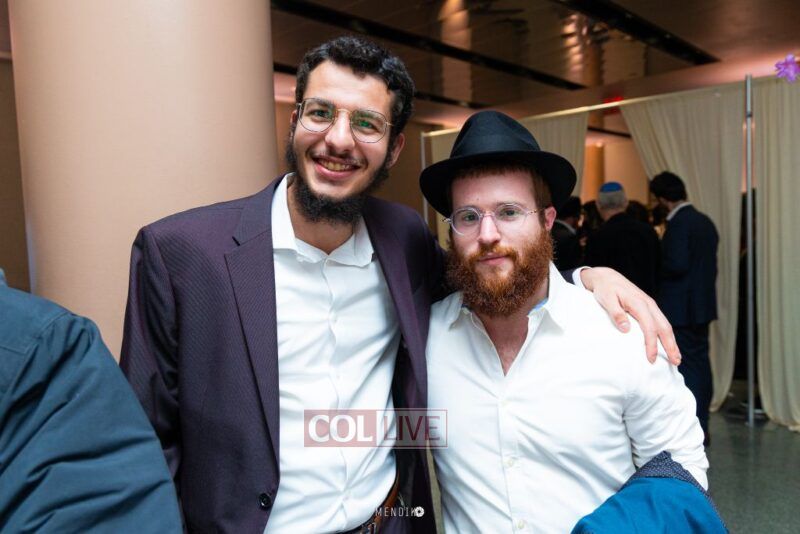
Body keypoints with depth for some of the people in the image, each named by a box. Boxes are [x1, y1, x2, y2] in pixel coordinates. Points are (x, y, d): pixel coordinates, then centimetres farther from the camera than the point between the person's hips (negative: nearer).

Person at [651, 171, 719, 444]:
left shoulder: (678, 224, -16)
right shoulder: (705, 221, 11)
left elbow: (677, 264, -24)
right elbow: (709, 263, 14)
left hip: (680, 307, -9)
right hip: (702, 305, 9)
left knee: (687, 367, -3)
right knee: (701, 362, 14)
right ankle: (702, 426, 24)